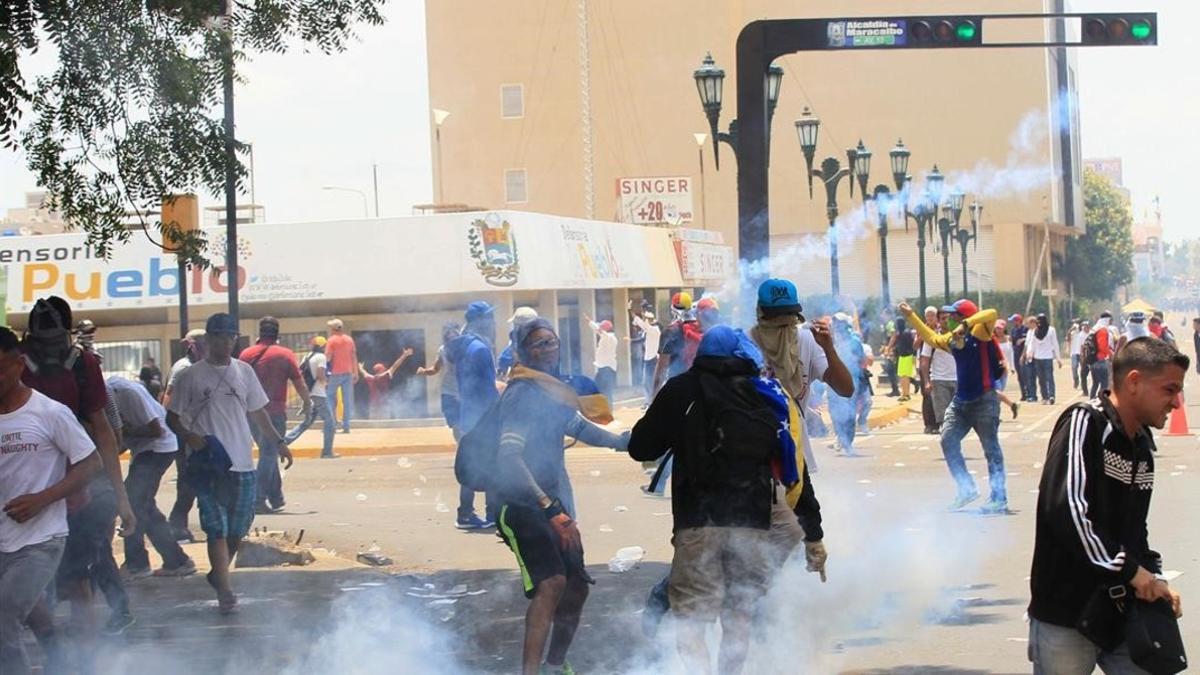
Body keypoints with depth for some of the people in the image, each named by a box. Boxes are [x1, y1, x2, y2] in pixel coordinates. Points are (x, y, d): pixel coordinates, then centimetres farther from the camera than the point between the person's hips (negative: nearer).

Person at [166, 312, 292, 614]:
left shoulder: (244, 371, 9)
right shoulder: (191, 376, -3)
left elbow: (258, 412, 17)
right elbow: (172, 417, 1)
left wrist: (279, 442, 8)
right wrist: (189, 436, -18)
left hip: (242, 465, 4)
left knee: (238, 529, 9)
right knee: (217, 529, -8)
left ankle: (218, 574, 31)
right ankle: (225, 592, -7)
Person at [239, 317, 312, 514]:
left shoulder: (246, 354, 6)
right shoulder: (285, 355, -4)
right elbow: (299, 383, -2)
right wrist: (307, 404, 14)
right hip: (274, 412, -4)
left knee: (268, 454, 18)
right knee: (269, 456, -2)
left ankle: (276, 498, 23)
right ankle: (259, 500, -9)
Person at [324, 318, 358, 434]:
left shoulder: (331, 340, -7)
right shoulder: (349, 340, 7)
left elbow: (327, 358, -14)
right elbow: (354, 357, 9)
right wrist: (356, 373, 13)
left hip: (335, 373, -4)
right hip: (348, 373, 4)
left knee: (330, 396, 10)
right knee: (347, 400, 5)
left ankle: (333, 421, 0)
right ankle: (346, 426, 2)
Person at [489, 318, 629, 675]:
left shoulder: (554, 390, 9)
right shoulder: (522, 394, -19)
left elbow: (576, 426, 30)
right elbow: (509, 458, -30)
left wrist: (621, 441, 17)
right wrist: (550, 509, -37)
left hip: (550, 501, 9)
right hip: (522, 506, -9)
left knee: (577, 585, 16)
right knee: (551, 582, -26)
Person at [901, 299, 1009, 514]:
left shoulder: (980, 332, -10)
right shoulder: (952, 339, 11)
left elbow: (991, 314, -28)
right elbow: (931, 337, 27)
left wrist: (965, 325, -32)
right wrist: (911, 316, 28)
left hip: (984, 400, -8)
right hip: (961, 401, 8)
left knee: (991, 450, -4)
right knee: (948, 441, 2)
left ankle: (999, 500, -3)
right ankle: (967, 489, 12)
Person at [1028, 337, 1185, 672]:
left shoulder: (1143, 446, 12)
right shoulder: (1084, 422, -11)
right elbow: (1065, 510, -23)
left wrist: (1154, 579, 6)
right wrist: (1130, 570, -16)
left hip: (1123, 613, 7)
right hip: (1066, 618, -7)